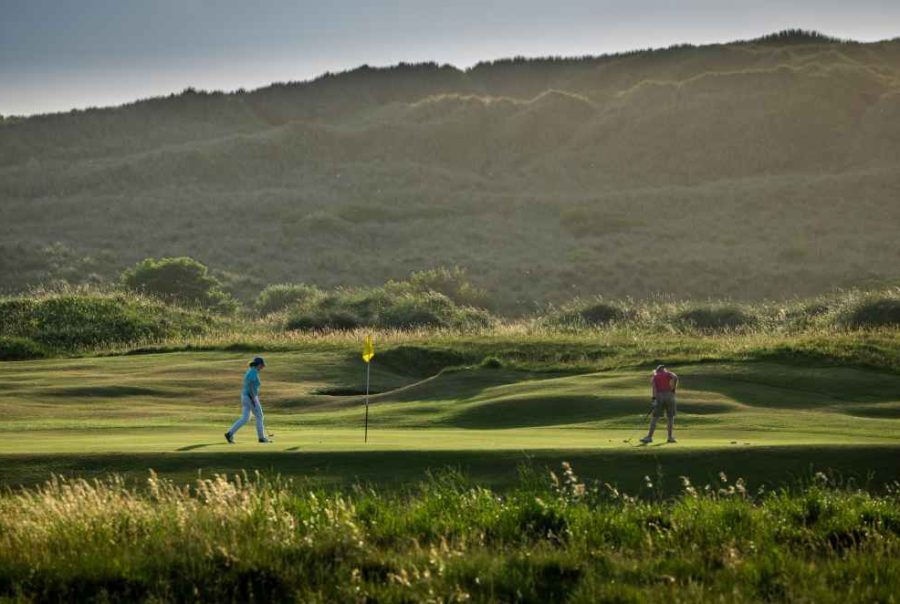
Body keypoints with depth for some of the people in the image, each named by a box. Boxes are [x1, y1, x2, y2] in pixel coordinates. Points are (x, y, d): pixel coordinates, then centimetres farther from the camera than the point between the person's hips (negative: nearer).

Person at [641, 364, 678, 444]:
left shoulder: (654, 376, 16)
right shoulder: (668, 374, 14)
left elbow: (653, 385, -3)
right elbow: (675, 378, -9)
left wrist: (654, 398, -12)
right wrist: (673, 389, 0)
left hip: (659, 396, 0)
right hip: (669, 395, 0)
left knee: (655, 417, 1)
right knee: (670, 416, 13)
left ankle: (649, 437, -7)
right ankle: (670, 437, 11)